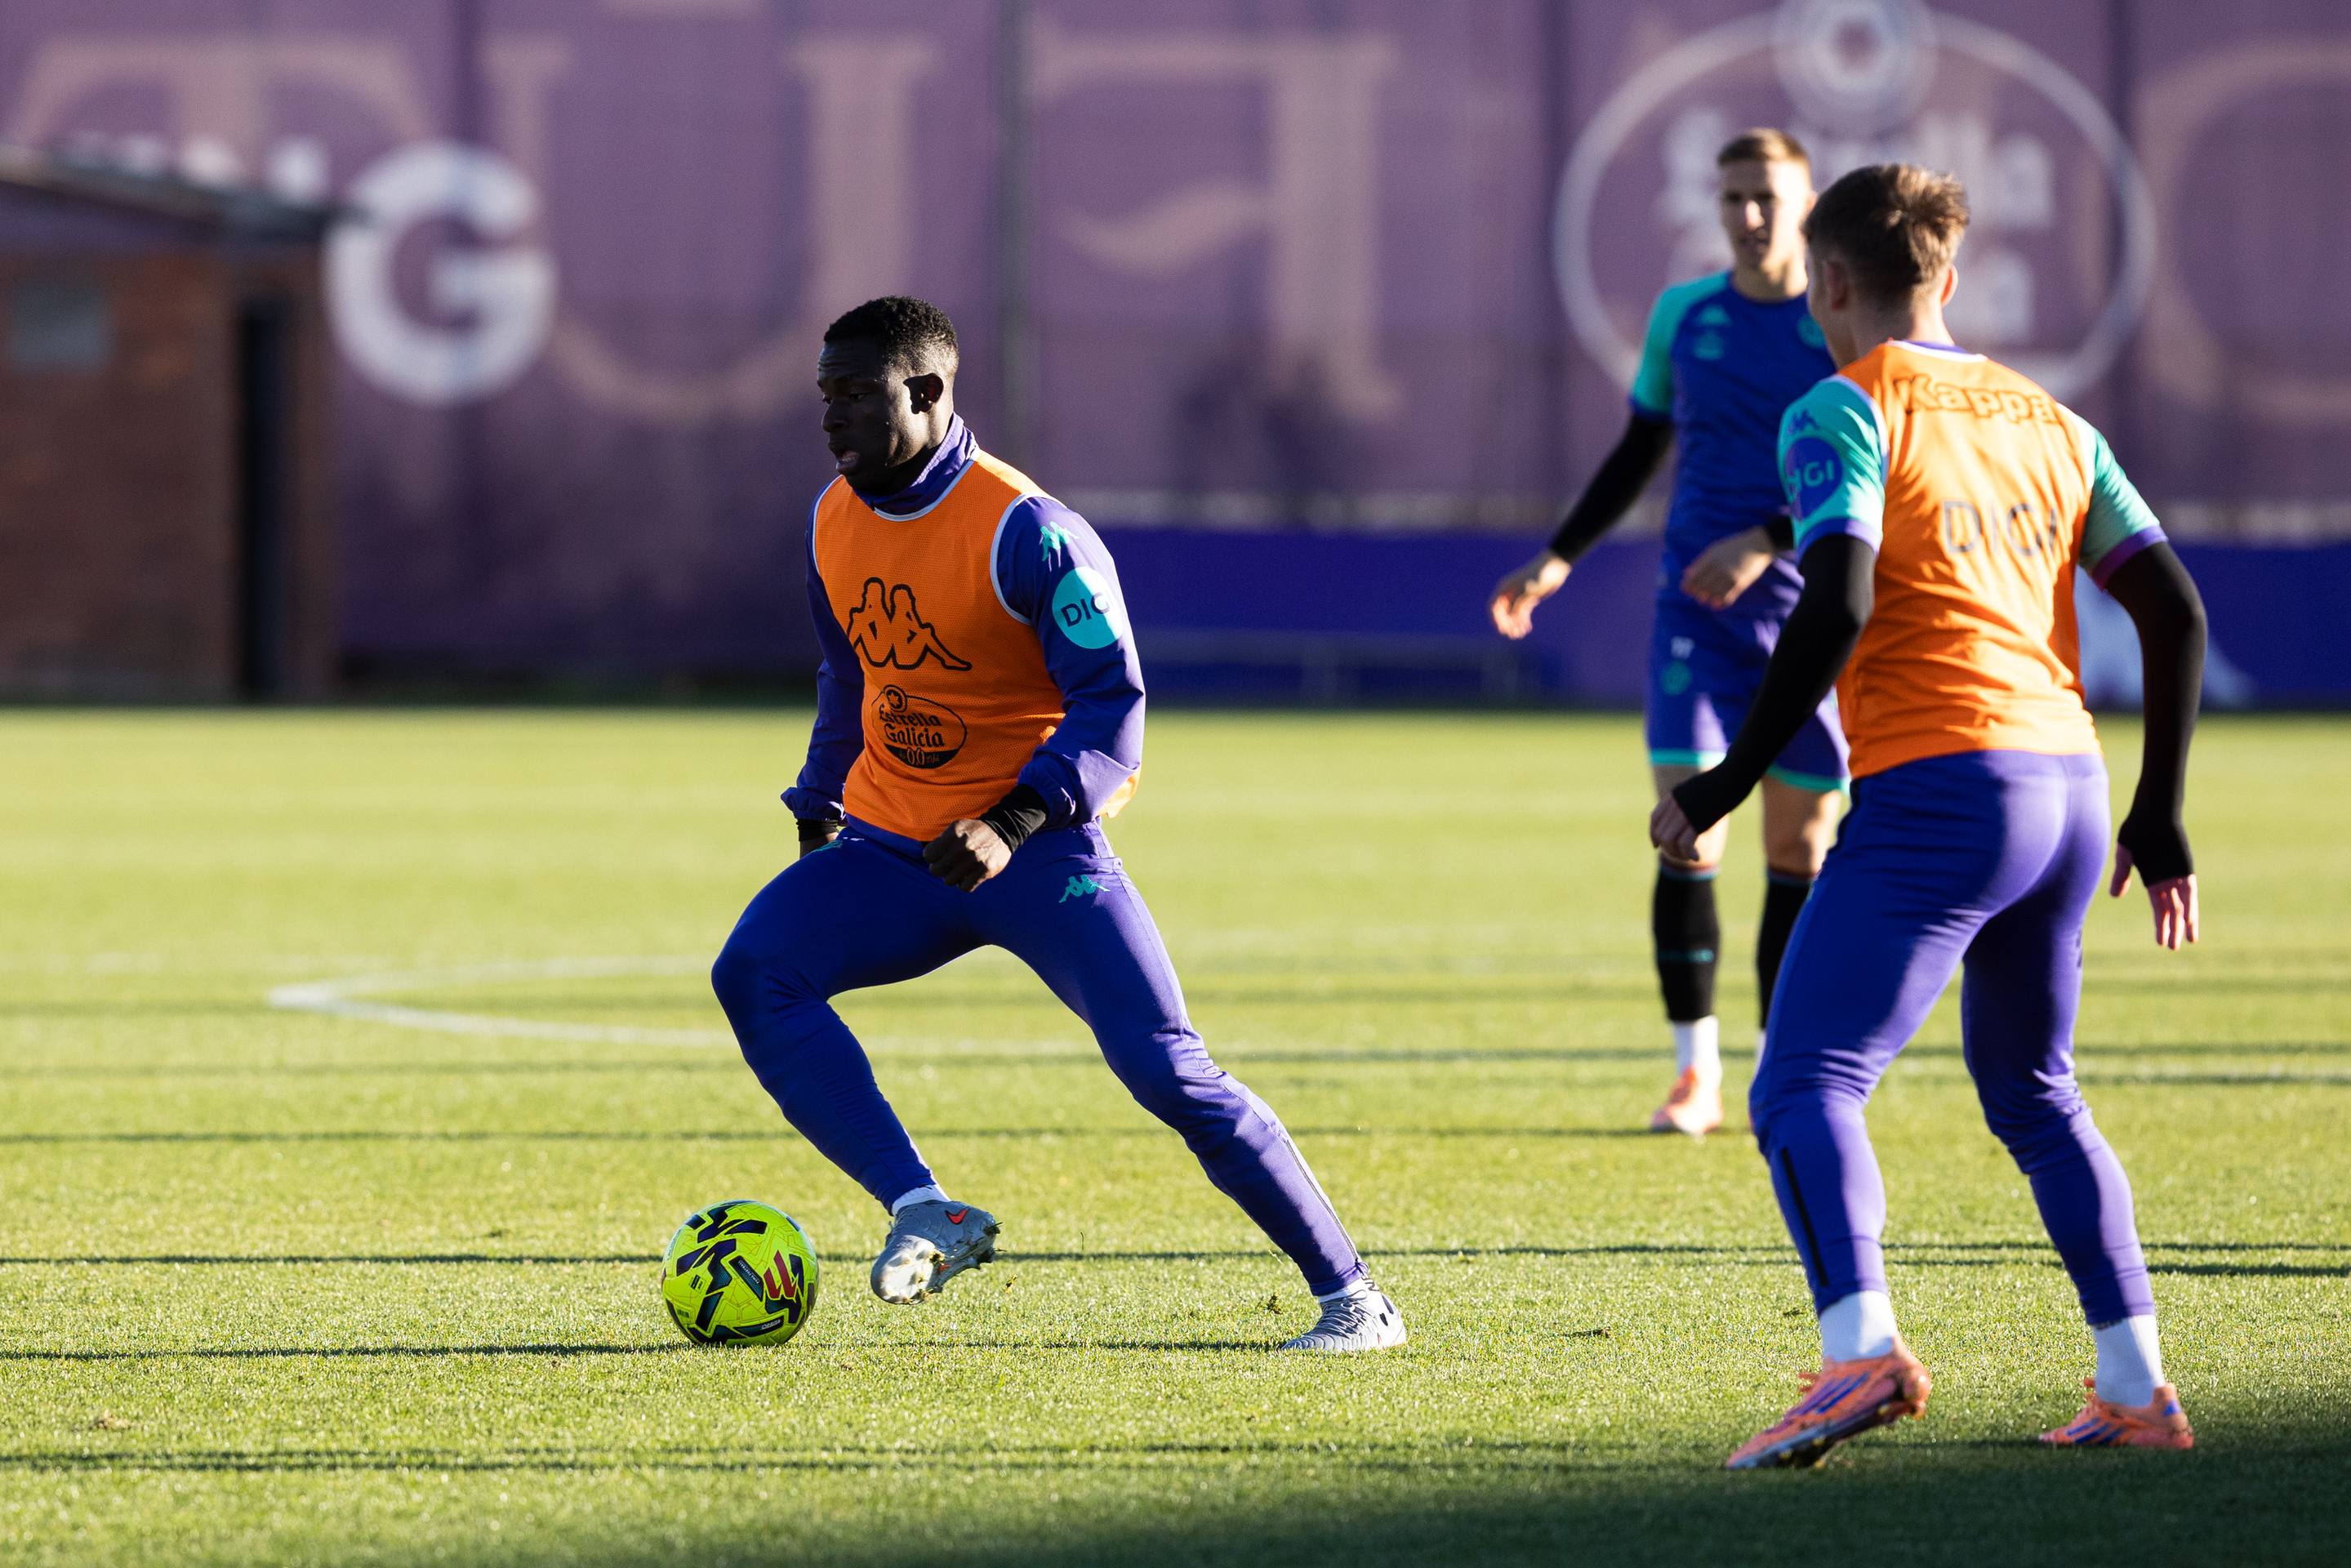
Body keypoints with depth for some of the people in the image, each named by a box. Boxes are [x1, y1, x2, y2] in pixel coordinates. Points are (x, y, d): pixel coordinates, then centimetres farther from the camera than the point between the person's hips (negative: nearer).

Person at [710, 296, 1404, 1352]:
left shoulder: (1023, 532, -17)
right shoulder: (834, 518, 5)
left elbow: (1111, 706, -17)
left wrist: (1012, 828, -29)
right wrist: (818, 819, 18)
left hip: (1036, 841, -6)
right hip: (893, 845, 6)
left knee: (1164, 1069, -14)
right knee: (754, 971, -21)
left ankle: (1349, 1296, -3)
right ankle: (924, 1213, -24)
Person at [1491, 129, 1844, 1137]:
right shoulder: (1682, 316, 7)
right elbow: (1638, 454, 18)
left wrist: (1765, 541, -21)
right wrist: (1559, 559, 12)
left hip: (1811, 613, -1)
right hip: (1697, 610, 1)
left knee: (1798, 848, 4)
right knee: (1686, 833, -10)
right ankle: (1696, 1074, -2)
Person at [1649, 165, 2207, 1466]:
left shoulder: (1842, 412, -1)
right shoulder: (2049, 421, 19)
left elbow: (1838, 605, -16)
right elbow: (2174, 612, 14)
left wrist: (1734, 778, -11)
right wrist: (2157, 815, 20)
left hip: (1934, 785, -7)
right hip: (2069, 782, 7)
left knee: (1802, 1086, -9)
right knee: (2033, 1094, 23)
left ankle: (1860, 1347, -31)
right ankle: (2136, 1387, 20)